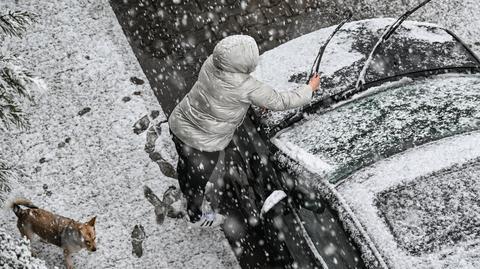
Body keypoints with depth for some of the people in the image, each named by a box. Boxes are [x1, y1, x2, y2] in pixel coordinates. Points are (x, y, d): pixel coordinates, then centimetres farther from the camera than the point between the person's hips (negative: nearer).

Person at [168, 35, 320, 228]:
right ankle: (196, 216, 50)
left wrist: (257, 98, 12)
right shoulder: (246, 88, -31)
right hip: (201, 143, -6)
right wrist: (310, 89, -3)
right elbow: (280, 102, -18)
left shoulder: (212, 62, -14)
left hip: (179, 124, 6)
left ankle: (185, 192, 64)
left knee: (185, 162, 33)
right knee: (198, 181, 21)